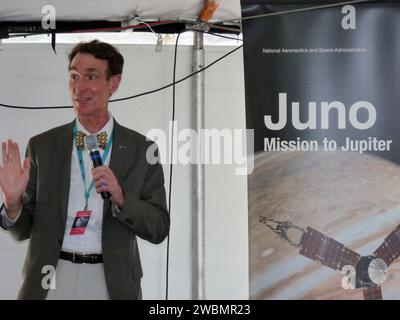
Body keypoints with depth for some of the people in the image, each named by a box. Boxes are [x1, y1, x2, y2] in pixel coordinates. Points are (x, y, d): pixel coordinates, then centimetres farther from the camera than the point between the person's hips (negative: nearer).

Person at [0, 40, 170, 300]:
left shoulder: (142, 150, -2)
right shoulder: (42, 146, 0)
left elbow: (159, 229, -4)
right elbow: (23, 230, 3)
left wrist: (121, 198, -20)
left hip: (112, 283, 0)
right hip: (49, 281, 1)